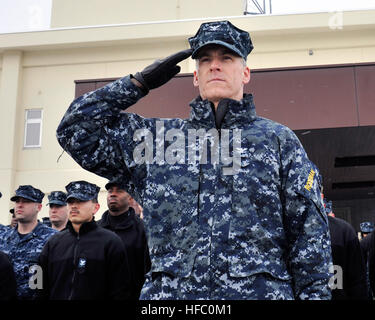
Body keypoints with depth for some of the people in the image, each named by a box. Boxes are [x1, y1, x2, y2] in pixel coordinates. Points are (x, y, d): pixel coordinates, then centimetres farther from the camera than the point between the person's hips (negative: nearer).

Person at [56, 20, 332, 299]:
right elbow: (75, 130, 11)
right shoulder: (159, 136, 12)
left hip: (260, 290, -1)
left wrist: (315, 293, -4)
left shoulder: (279, 140, 10)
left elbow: (308, 228, 6)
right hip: (168, 291, 1)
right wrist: (140, 82, 8)